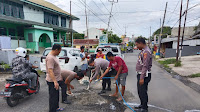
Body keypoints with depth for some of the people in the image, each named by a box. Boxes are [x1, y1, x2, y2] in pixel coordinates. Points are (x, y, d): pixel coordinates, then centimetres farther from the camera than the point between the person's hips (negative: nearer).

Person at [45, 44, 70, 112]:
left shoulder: (54, 56, 10)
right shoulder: (50, 58, -24)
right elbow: (50, 71, -31)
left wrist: (60, 76, 26)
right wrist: (55, 81, -36)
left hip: (57, 79, 11)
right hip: (52, 81, -11)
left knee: (56, 95, 23)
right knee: (53, 96, 2)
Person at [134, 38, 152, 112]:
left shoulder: (146, 52, -19)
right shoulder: (143, 51, 13)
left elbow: (145, 66, -24)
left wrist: (142, 78, -24)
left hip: (144, 75, -10)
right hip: (140, 74, 10)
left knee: (143, 92, 0)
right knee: (140, 91, 19)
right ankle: (142, 105, 36)